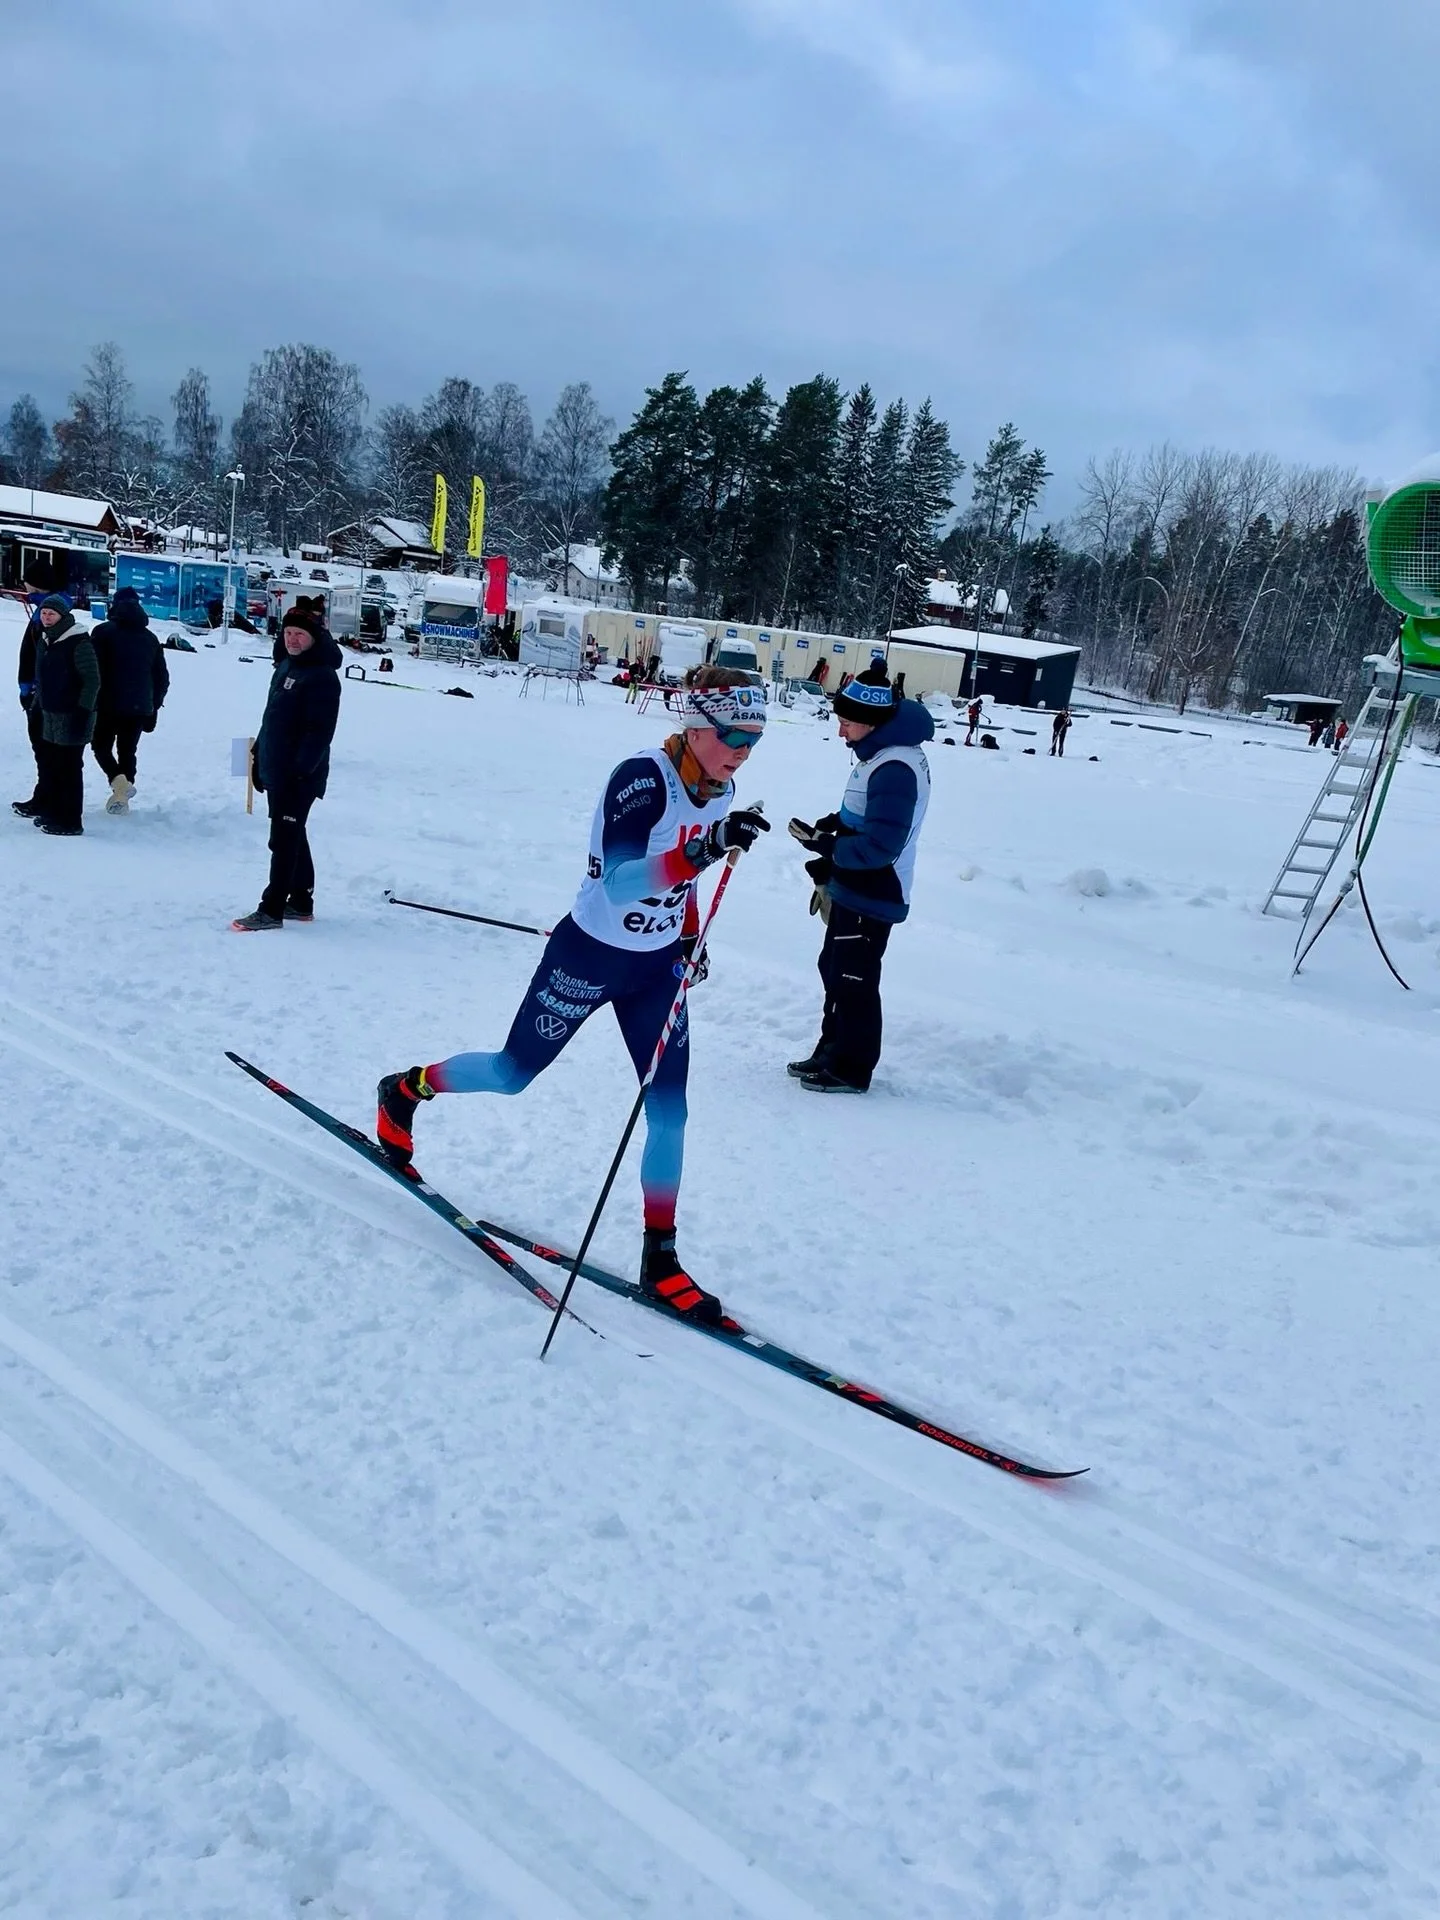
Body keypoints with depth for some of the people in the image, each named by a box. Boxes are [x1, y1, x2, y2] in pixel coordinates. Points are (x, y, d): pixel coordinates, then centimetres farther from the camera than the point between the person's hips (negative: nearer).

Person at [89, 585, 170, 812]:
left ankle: (118, 779, -16)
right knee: (127, 751, 13)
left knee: (102, 746, 11)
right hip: (140, 708, 4)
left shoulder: (103, 632, -4)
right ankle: (122, 798, 9)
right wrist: (153, 708, 19)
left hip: (109, 705, -4)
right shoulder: (150, 638, 12)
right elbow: (162, 677, 14)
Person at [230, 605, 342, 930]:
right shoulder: (285, 666, 15)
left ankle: (271, 910, -4)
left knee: (283, 841, -7)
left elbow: (320, 730, -22)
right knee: (292, 837, 16)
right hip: (276, 770, 10)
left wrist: (302, 769, -26)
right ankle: (301, 902, 25)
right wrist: (260, 756, 20)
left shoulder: (322, 676, -15)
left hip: (298, 777, -10)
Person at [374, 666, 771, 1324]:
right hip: (590, 954, -6)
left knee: (669, 1108, 1)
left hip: (657, 966, 6)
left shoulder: (719, 789, -1)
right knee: (513, 1073, 11)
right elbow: (619, 882, -36)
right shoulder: (642, 777, -25)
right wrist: (709, 847, -44)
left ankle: (659, 1256, 13)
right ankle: (405, 1090, 40)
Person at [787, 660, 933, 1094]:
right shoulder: (883, 752, 7)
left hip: (872, 897, -10)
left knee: (853, 979, 2)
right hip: (853, 889, 10)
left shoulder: (894, 768, -26)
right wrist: (837, 822, 5)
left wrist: (829, 848, -22)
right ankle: (831, 1052, 34)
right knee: (834, 969, 20)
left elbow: (881, 844, -29)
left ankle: (850, 1069, 16)